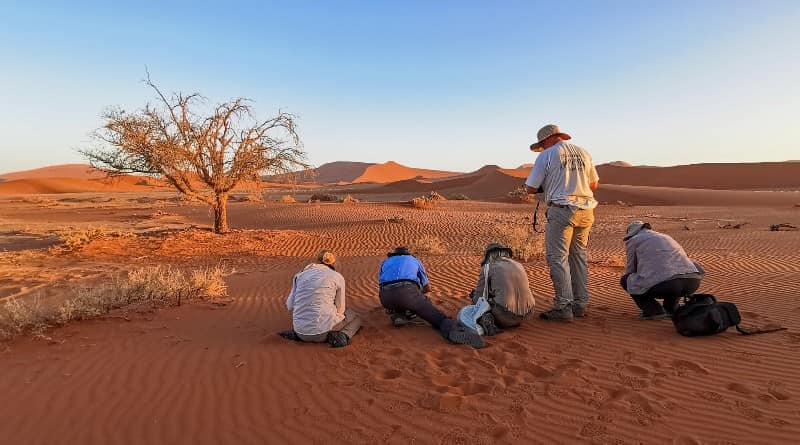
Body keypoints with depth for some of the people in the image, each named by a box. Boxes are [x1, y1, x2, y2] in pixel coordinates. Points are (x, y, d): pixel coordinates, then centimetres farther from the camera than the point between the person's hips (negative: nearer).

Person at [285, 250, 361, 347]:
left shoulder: (300, 274, 10)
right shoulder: (337, 277, 1)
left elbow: (290, 305, 7)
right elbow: (340, 309, 3)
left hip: (300, 331, 4)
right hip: (323, 330, -4)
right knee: (355, 317, 27)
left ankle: (298, 335, 10)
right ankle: (343, 335, -5)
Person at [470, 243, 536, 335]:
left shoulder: (487, 268, 3)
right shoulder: (519, 266, 18)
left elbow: (478, 297, 7)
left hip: (504, 314, -6)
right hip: (524, 315, 6)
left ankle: (485, 320, -7)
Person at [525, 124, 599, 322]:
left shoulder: (547, 155, -2)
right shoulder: (583, 153, 14)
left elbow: (531, 188, -3)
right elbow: (594, 183, 22)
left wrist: (545, 186, 18)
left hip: (562, 210, -6)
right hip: (586, 210, 6)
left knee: (558, 258, -3)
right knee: (578, 256, 14)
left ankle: (563, 307, -5)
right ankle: (580, 304, 20)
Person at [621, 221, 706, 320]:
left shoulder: (633, 240, 17)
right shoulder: (665, 237, 36)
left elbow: (630, 270, 22)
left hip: (665, 283, -6)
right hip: (692, 282, 6)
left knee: (625, 280, 18)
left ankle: (653, 310, 6)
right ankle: (671, 307, 25)